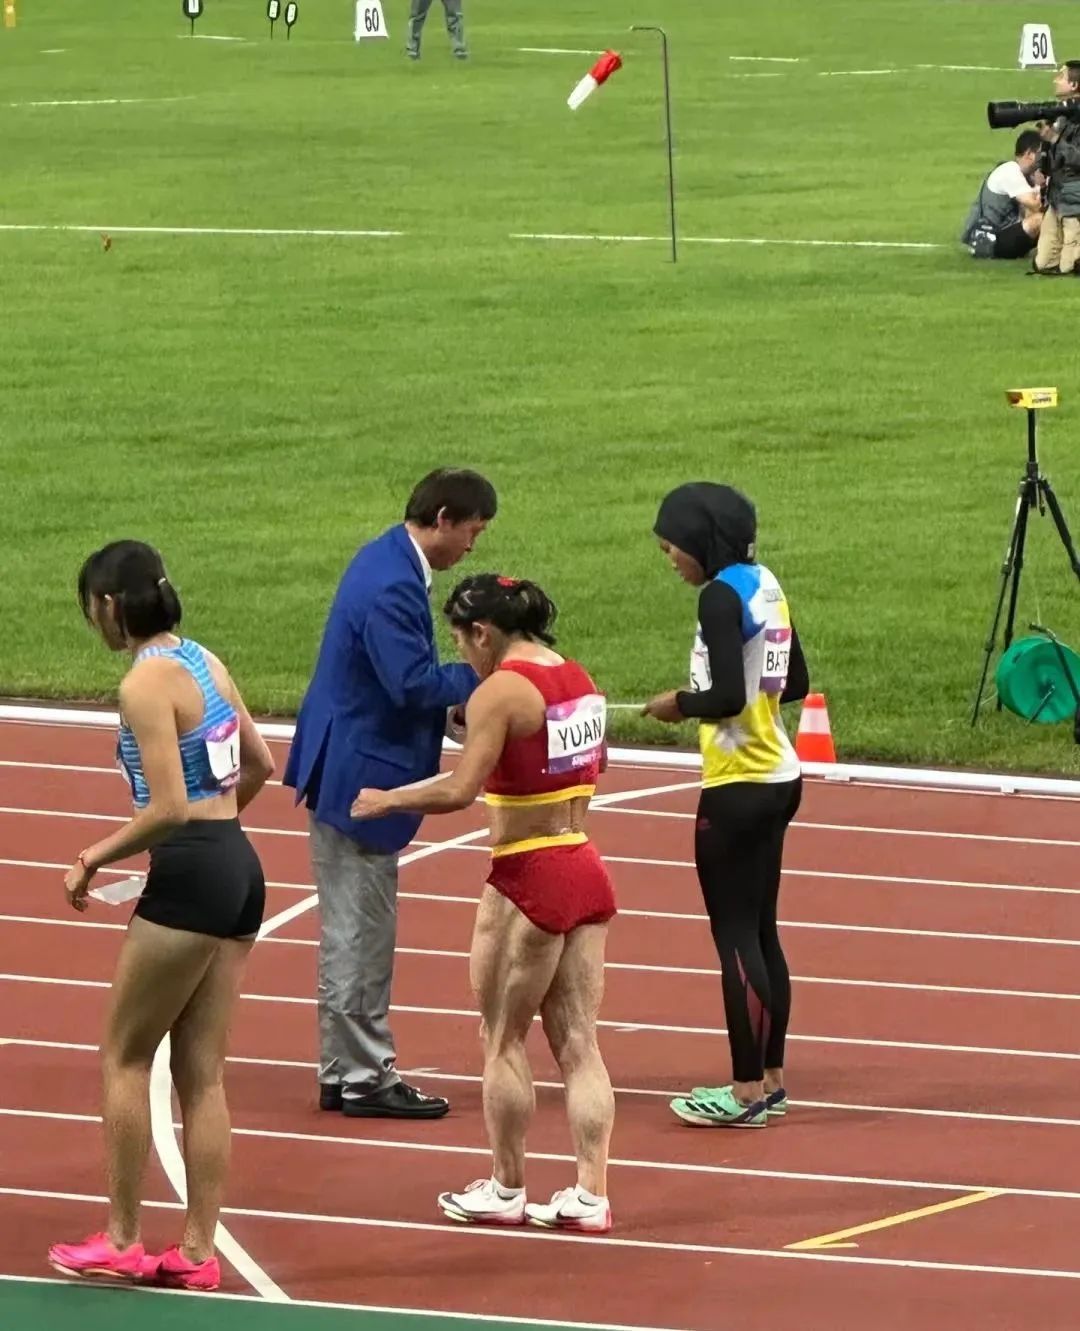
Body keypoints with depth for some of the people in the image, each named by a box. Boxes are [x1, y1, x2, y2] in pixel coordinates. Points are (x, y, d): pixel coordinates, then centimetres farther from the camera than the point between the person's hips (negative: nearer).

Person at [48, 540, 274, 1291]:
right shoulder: (203, 661, 11)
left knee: (125, 1058, 5)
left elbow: (169, 809, -20)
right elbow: (260, 766, 21)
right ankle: (199, 1252, 11)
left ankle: (121, 1242, 8)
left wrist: (96, 858, -9)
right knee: (202, 1072, 10)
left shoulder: (146, 683, -14)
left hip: (189, 876, -8)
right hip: (240, 869, 8)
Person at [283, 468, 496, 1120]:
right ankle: (364, 1077, 4)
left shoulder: (387, 560, 9)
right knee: (360, 932, -2)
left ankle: (346, 1072, 22)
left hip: (347, 772, 11)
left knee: (358, 931, 15)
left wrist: (459, 699, 7)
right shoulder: (391, 586, -24)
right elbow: (413, 683, -28)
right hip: (358, 778, -11)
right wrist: (483, 675, -16)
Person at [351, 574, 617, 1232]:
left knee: (504, 1039, 7)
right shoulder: (580, 680, 8)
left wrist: (386, 800, -8)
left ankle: (506, 1190, 14)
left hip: (529, 879, -7)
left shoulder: (500, 692, -15)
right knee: (578, 1042, 8)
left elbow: (458, 791, -22)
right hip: (586, 872, 7)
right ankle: (590, 1195, 5)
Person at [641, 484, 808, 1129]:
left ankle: (747, 1092, -1)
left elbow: (727, 697, -23)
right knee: (760, 931, 14)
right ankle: (770, 1079, 19)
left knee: (736, 936, -3)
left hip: (738, 790, -9)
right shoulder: (766, 585, 9)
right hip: (778, 779, 9)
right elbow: (795, 684, 16)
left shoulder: (722, 596, -16)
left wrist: (681, 704, -5)